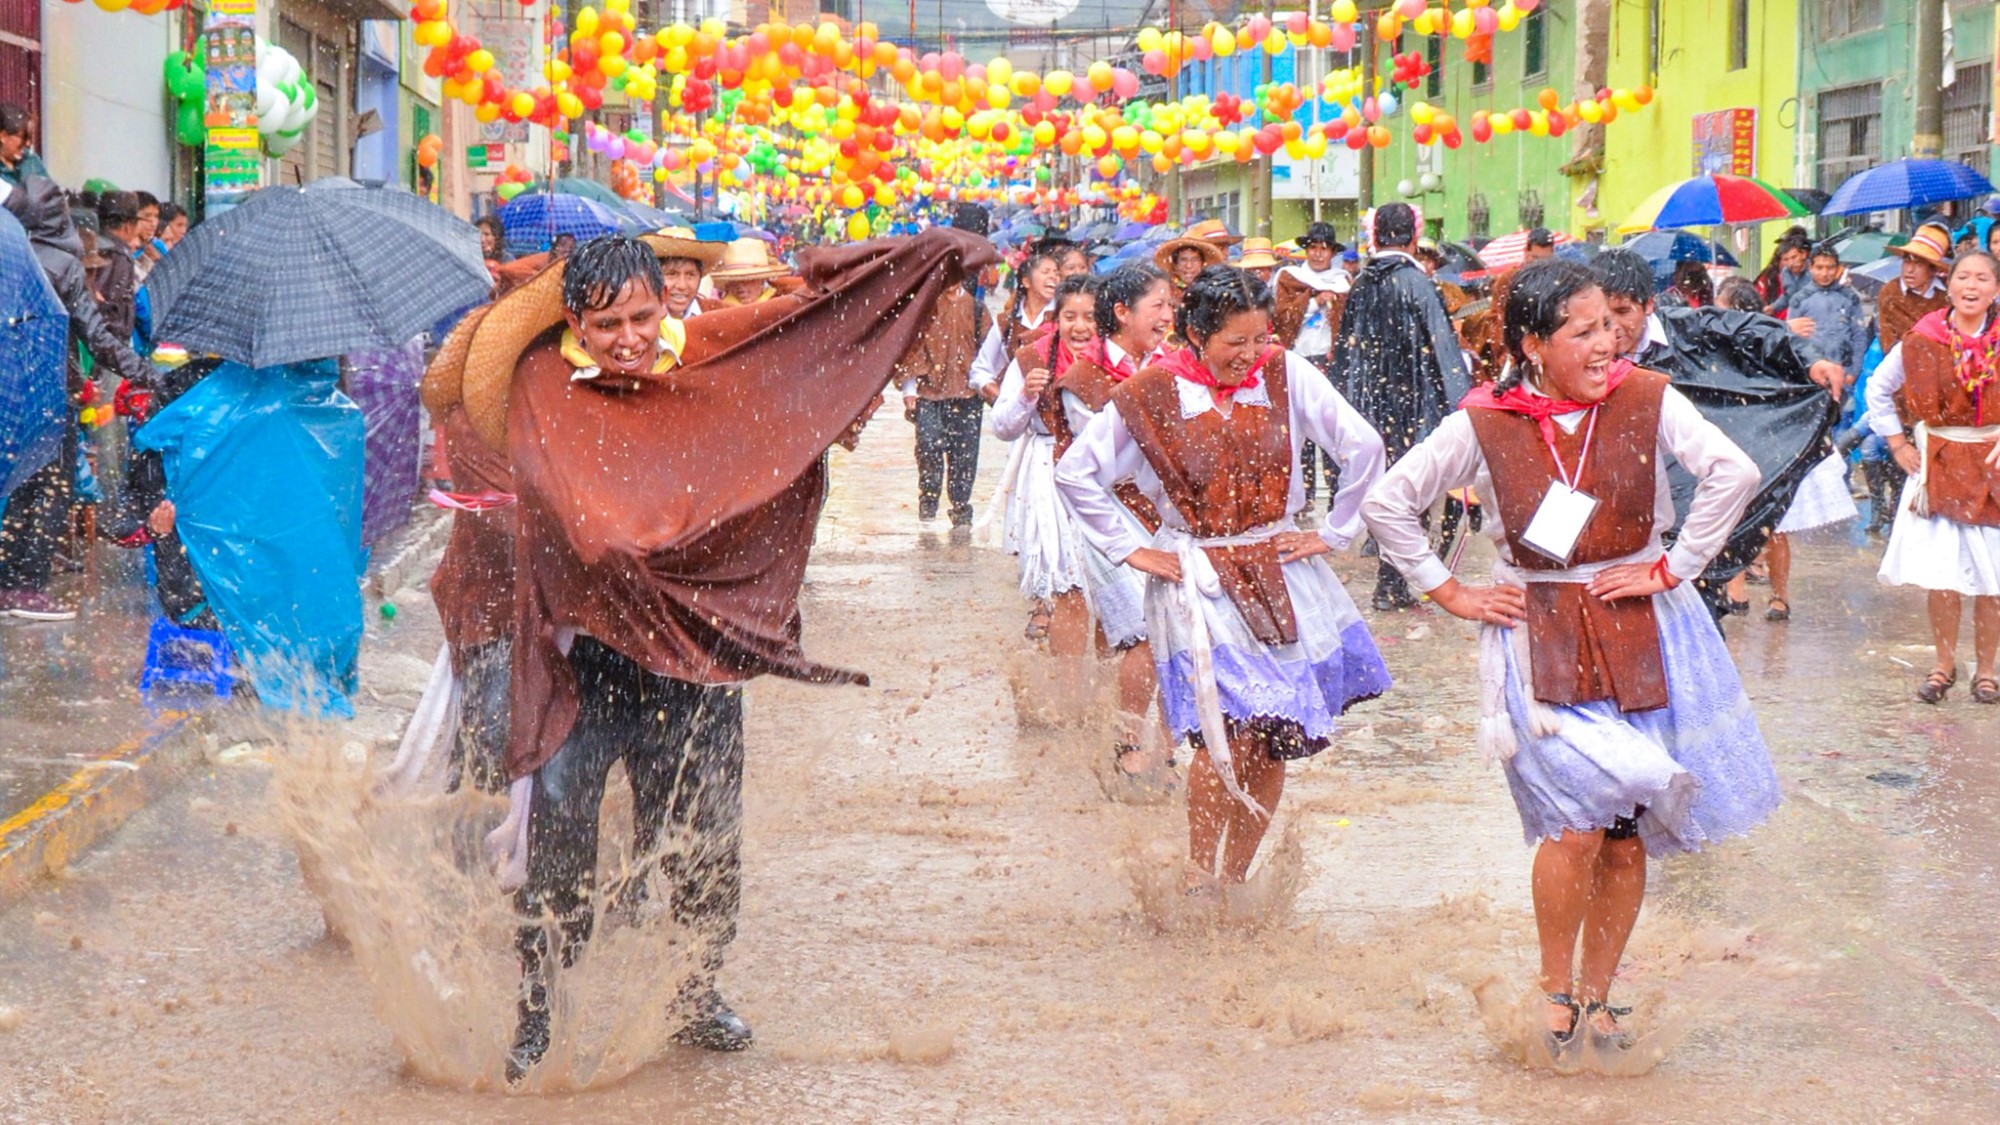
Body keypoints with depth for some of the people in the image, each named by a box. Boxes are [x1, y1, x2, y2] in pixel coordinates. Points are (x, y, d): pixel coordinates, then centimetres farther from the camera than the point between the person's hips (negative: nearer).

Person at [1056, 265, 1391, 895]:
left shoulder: (1286, 375, -2)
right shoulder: (1150, 395, -6)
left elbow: (1363, 448, 1)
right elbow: (1075, 472, -1)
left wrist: (1333, 534, 1)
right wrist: (1130, 550, -2)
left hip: (1281, 577, 3)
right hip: (1198, 583, -3)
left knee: (1273, 746, 2)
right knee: (1227, 737, -18)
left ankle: (1235, 878, 17)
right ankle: (1199, 878, -4)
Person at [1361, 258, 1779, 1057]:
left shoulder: (1647, 400, -4)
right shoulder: (1484, 424, -5)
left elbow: (1733, 473, -10)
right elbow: (1387, 502, 2)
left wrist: (1672, 569, -10)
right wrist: (1450, 594, 1)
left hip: (1642, 634, 2)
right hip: (1540, 643, -2)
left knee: (1626, 834, 4)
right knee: (1577, 824, -14)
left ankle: (1597, 993, 21)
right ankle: (1556, 987, 8)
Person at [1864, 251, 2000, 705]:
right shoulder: (1923, 340, -1)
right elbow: (1878, 387, 13)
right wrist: (1898, 445, 7)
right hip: (1938, 464, 0)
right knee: (1941, 575, -2)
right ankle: (1944, 663, 14)